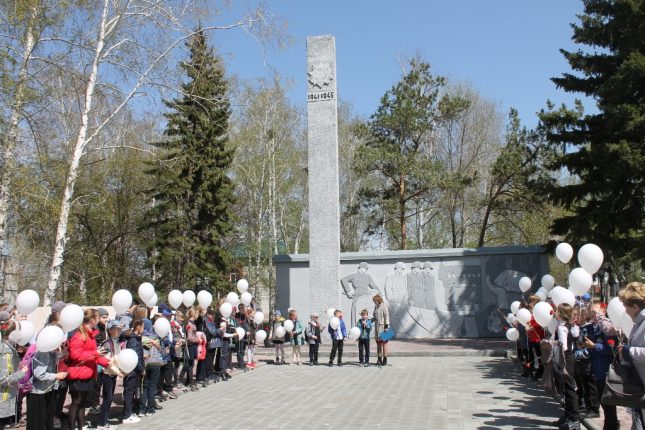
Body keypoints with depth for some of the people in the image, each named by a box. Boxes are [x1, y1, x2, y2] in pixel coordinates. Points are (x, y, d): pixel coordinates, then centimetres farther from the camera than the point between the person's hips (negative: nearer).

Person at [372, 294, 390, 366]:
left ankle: (385, 360, 1)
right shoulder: (376, 307, 14)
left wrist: (386, 326, -16)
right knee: (378, 342, 10)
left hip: (382, 327, -8)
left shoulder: (383, 306, -9)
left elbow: (386, 316, -12)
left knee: (384, 343, -3)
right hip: (377, 327, 8)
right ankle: (379, 359, 16)